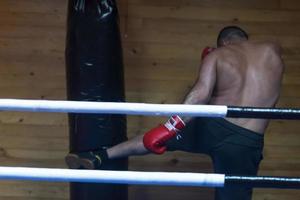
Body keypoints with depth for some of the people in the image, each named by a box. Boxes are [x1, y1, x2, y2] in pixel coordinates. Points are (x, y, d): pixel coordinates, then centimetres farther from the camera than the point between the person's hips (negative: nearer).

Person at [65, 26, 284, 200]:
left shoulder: (217, 55, 3)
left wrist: (169, 128, -18)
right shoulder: (273, 51, 10)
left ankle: (98, 156, 19)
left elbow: (201, 92, -15)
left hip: (211, 128, 0)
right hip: (246, 144, 1)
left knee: (158, 138, 24)